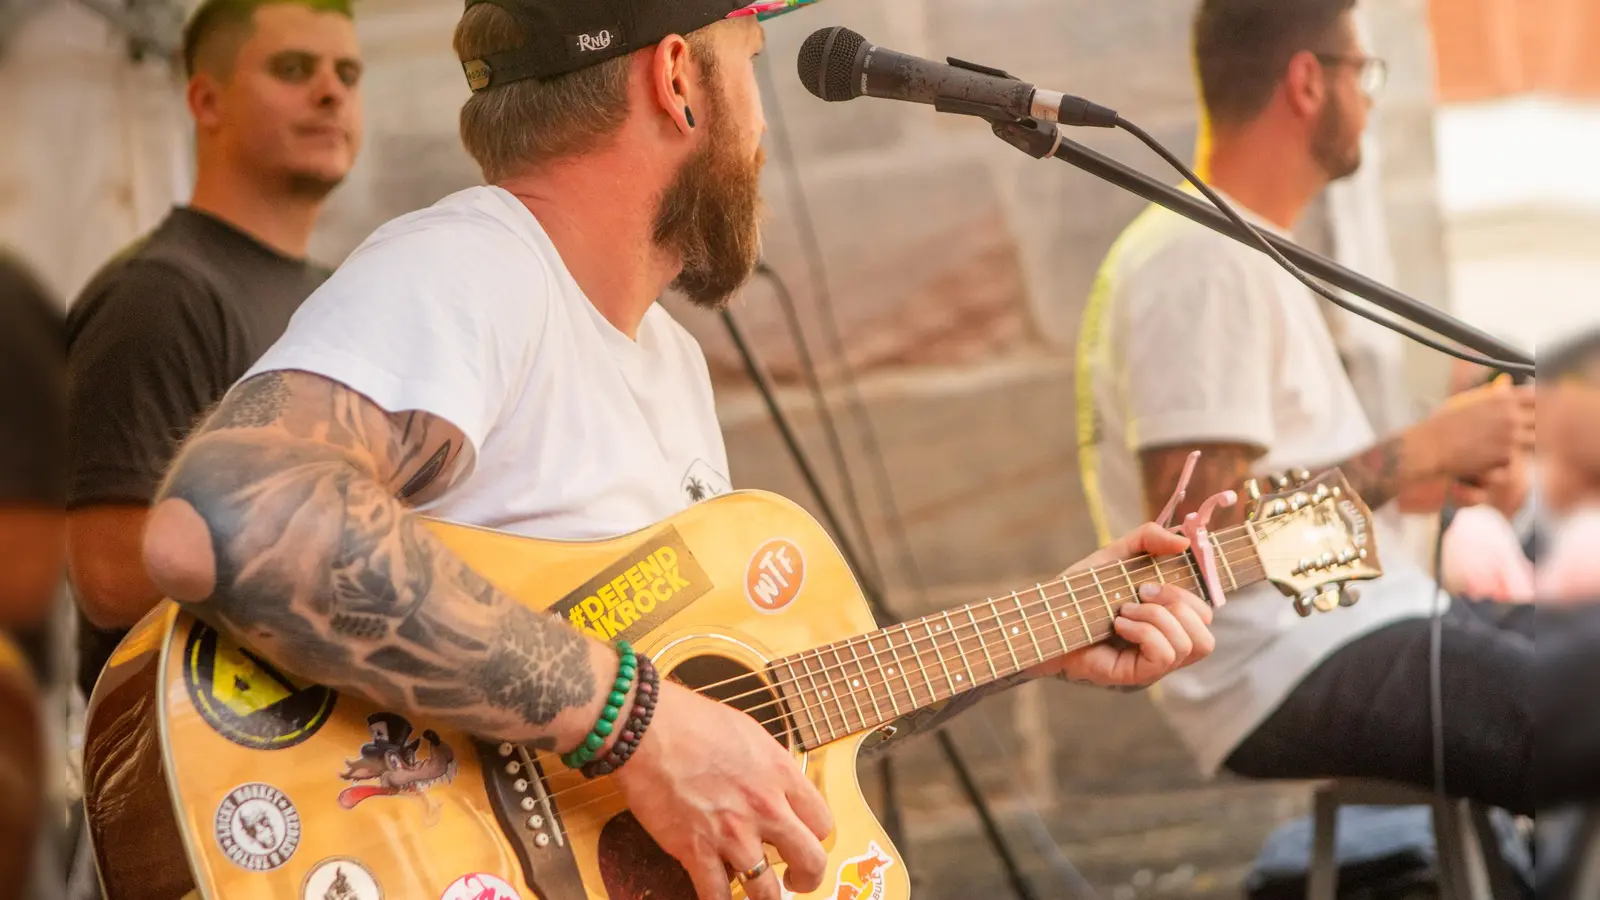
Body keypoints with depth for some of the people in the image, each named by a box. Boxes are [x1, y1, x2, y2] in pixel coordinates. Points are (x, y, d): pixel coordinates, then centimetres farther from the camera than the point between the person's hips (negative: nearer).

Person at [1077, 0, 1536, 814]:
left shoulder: (1247, 256, 20)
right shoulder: (1196, 266, -12)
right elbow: (1199, 522, -21)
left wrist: (1416, 480, 8)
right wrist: (1426, 448, -13)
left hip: (1353, 617, 10)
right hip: (1288, 673, -10)